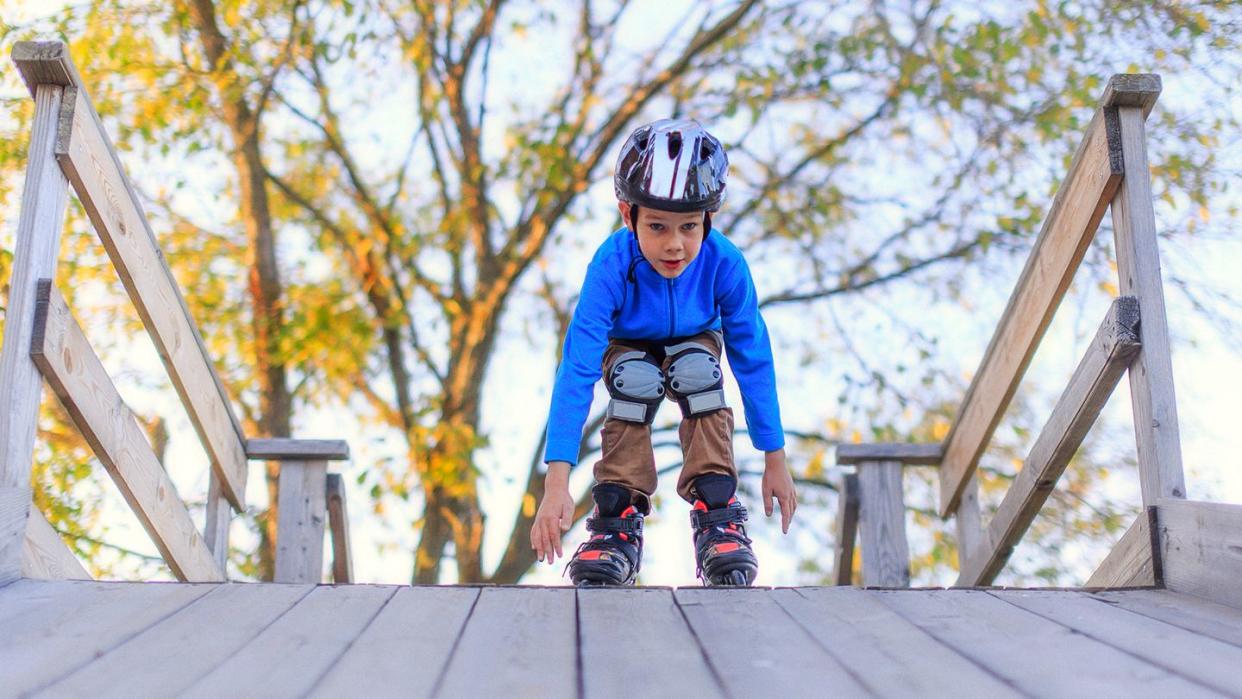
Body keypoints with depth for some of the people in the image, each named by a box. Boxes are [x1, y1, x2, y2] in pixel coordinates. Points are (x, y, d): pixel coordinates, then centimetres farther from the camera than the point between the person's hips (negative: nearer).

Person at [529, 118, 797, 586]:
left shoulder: (724, 263, -33)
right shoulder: (612, 266, -37)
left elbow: (754, 360, -22)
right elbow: (577, 368, -40)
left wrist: (775, 461, -18)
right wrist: (557, 482, -46)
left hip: (693, 342, 1)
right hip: (629, 346, -1)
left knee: (699, 371, -32)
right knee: (635, 380, -33)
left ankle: (716, 514, -21)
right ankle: (619, 520, -19)